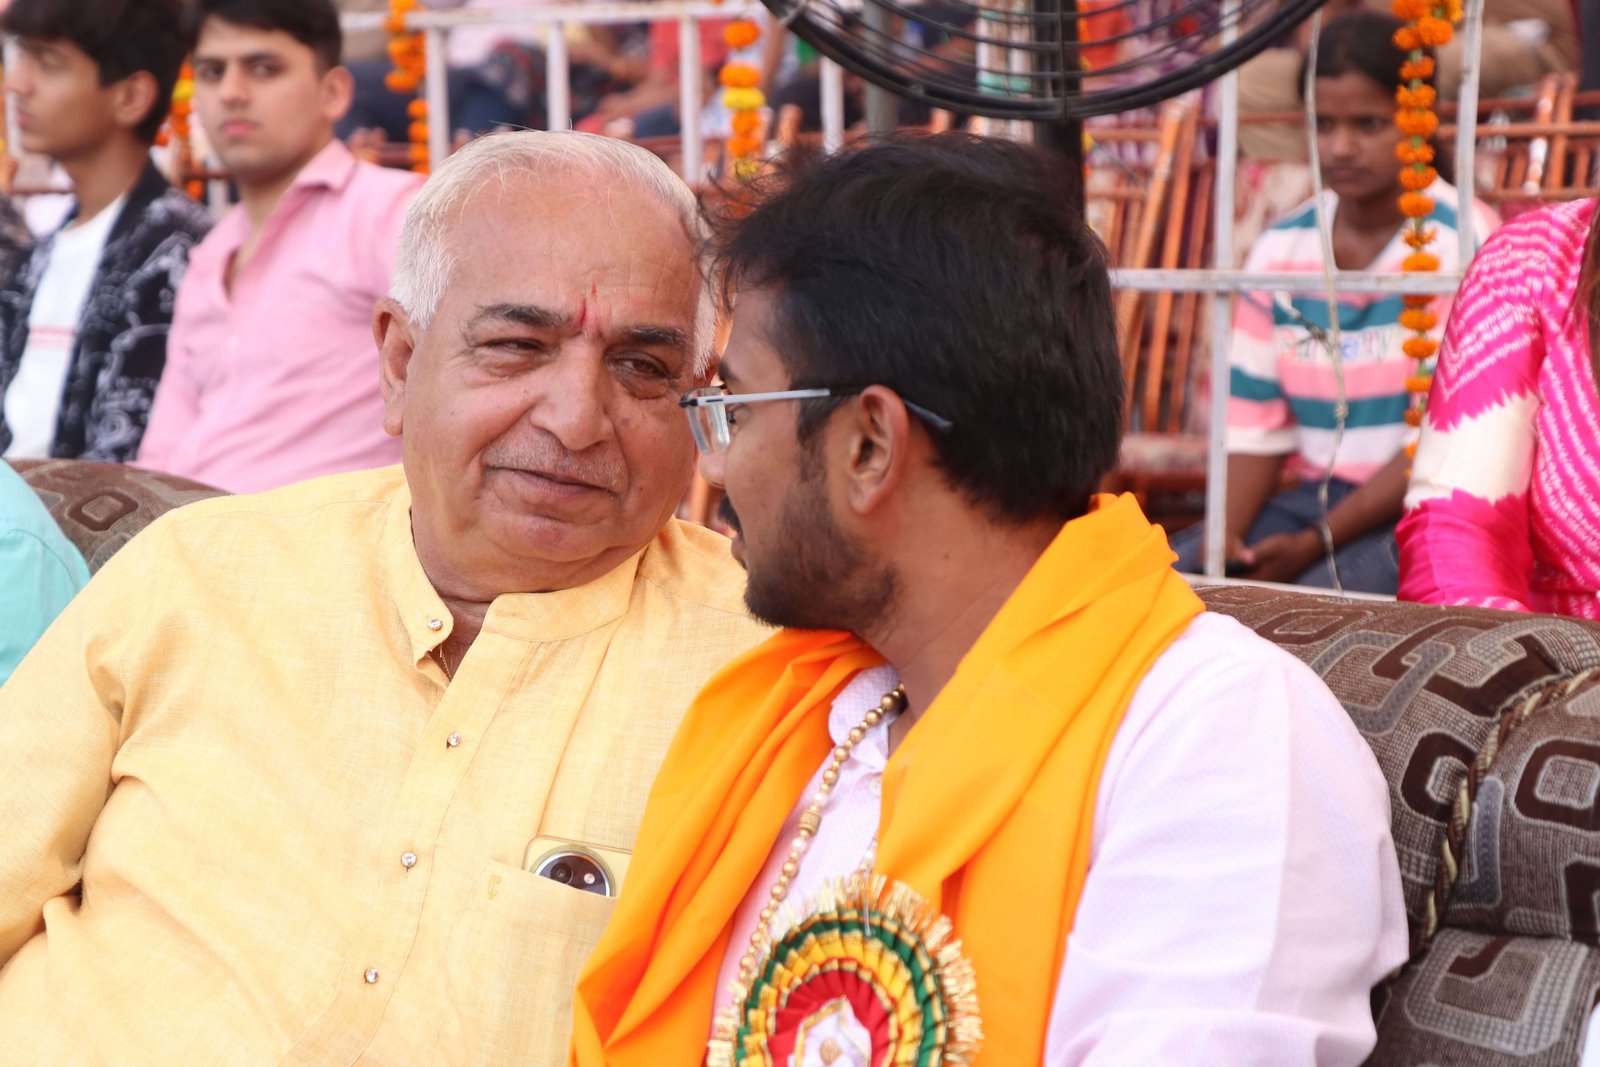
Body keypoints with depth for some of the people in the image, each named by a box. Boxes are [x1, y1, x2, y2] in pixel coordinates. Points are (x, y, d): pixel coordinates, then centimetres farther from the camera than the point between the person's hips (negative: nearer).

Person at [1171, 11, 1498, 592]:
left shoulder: (1461, 244, -8)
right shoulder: (1280, 249, 8)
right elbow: (1254, 424, 5)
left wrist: (1318, 542, -18)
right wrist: (1226, 533, -14)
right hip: (1311, 496, 5)